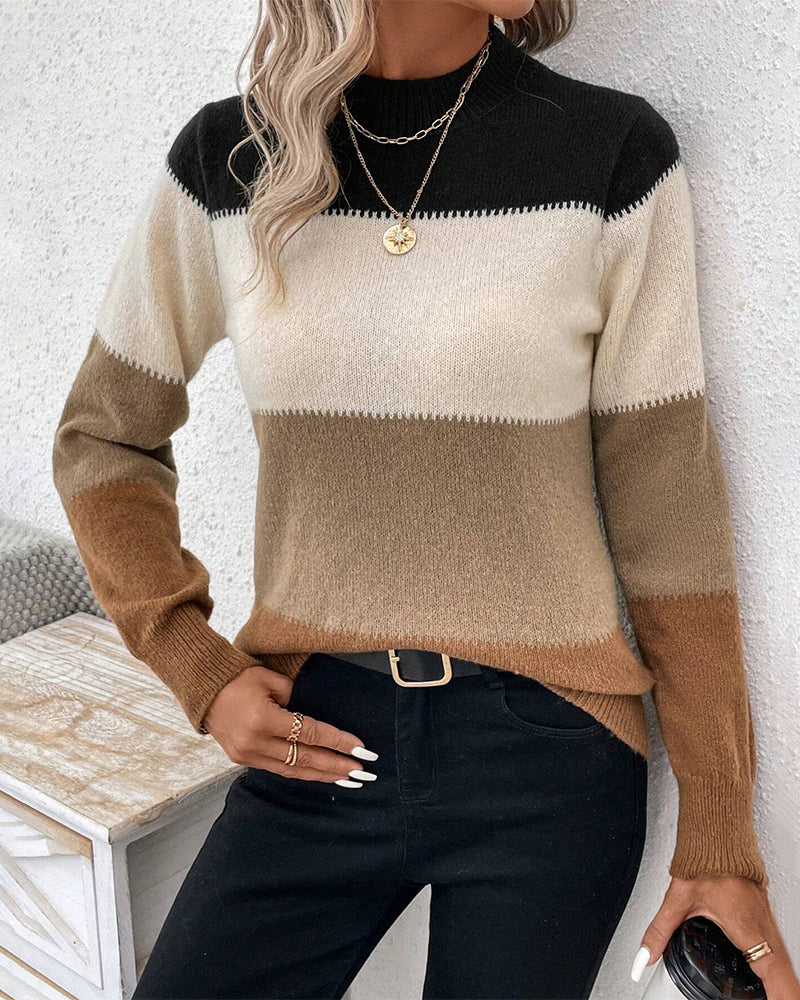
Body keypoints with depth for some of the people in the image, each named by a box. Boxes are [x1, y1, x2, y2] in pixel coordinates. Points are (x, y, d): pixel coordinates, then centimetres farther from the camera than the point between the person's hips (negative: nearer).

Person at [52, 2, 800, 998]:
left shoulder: (615, 153, -7)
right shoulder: (226, 160, -1)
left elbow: (667, 510, -4)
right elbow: (102, 438, 10)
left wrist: (719, 840, -1)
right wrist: (199, 671, -1)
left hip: (545, 755, -1)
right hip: (315, 741, 2)